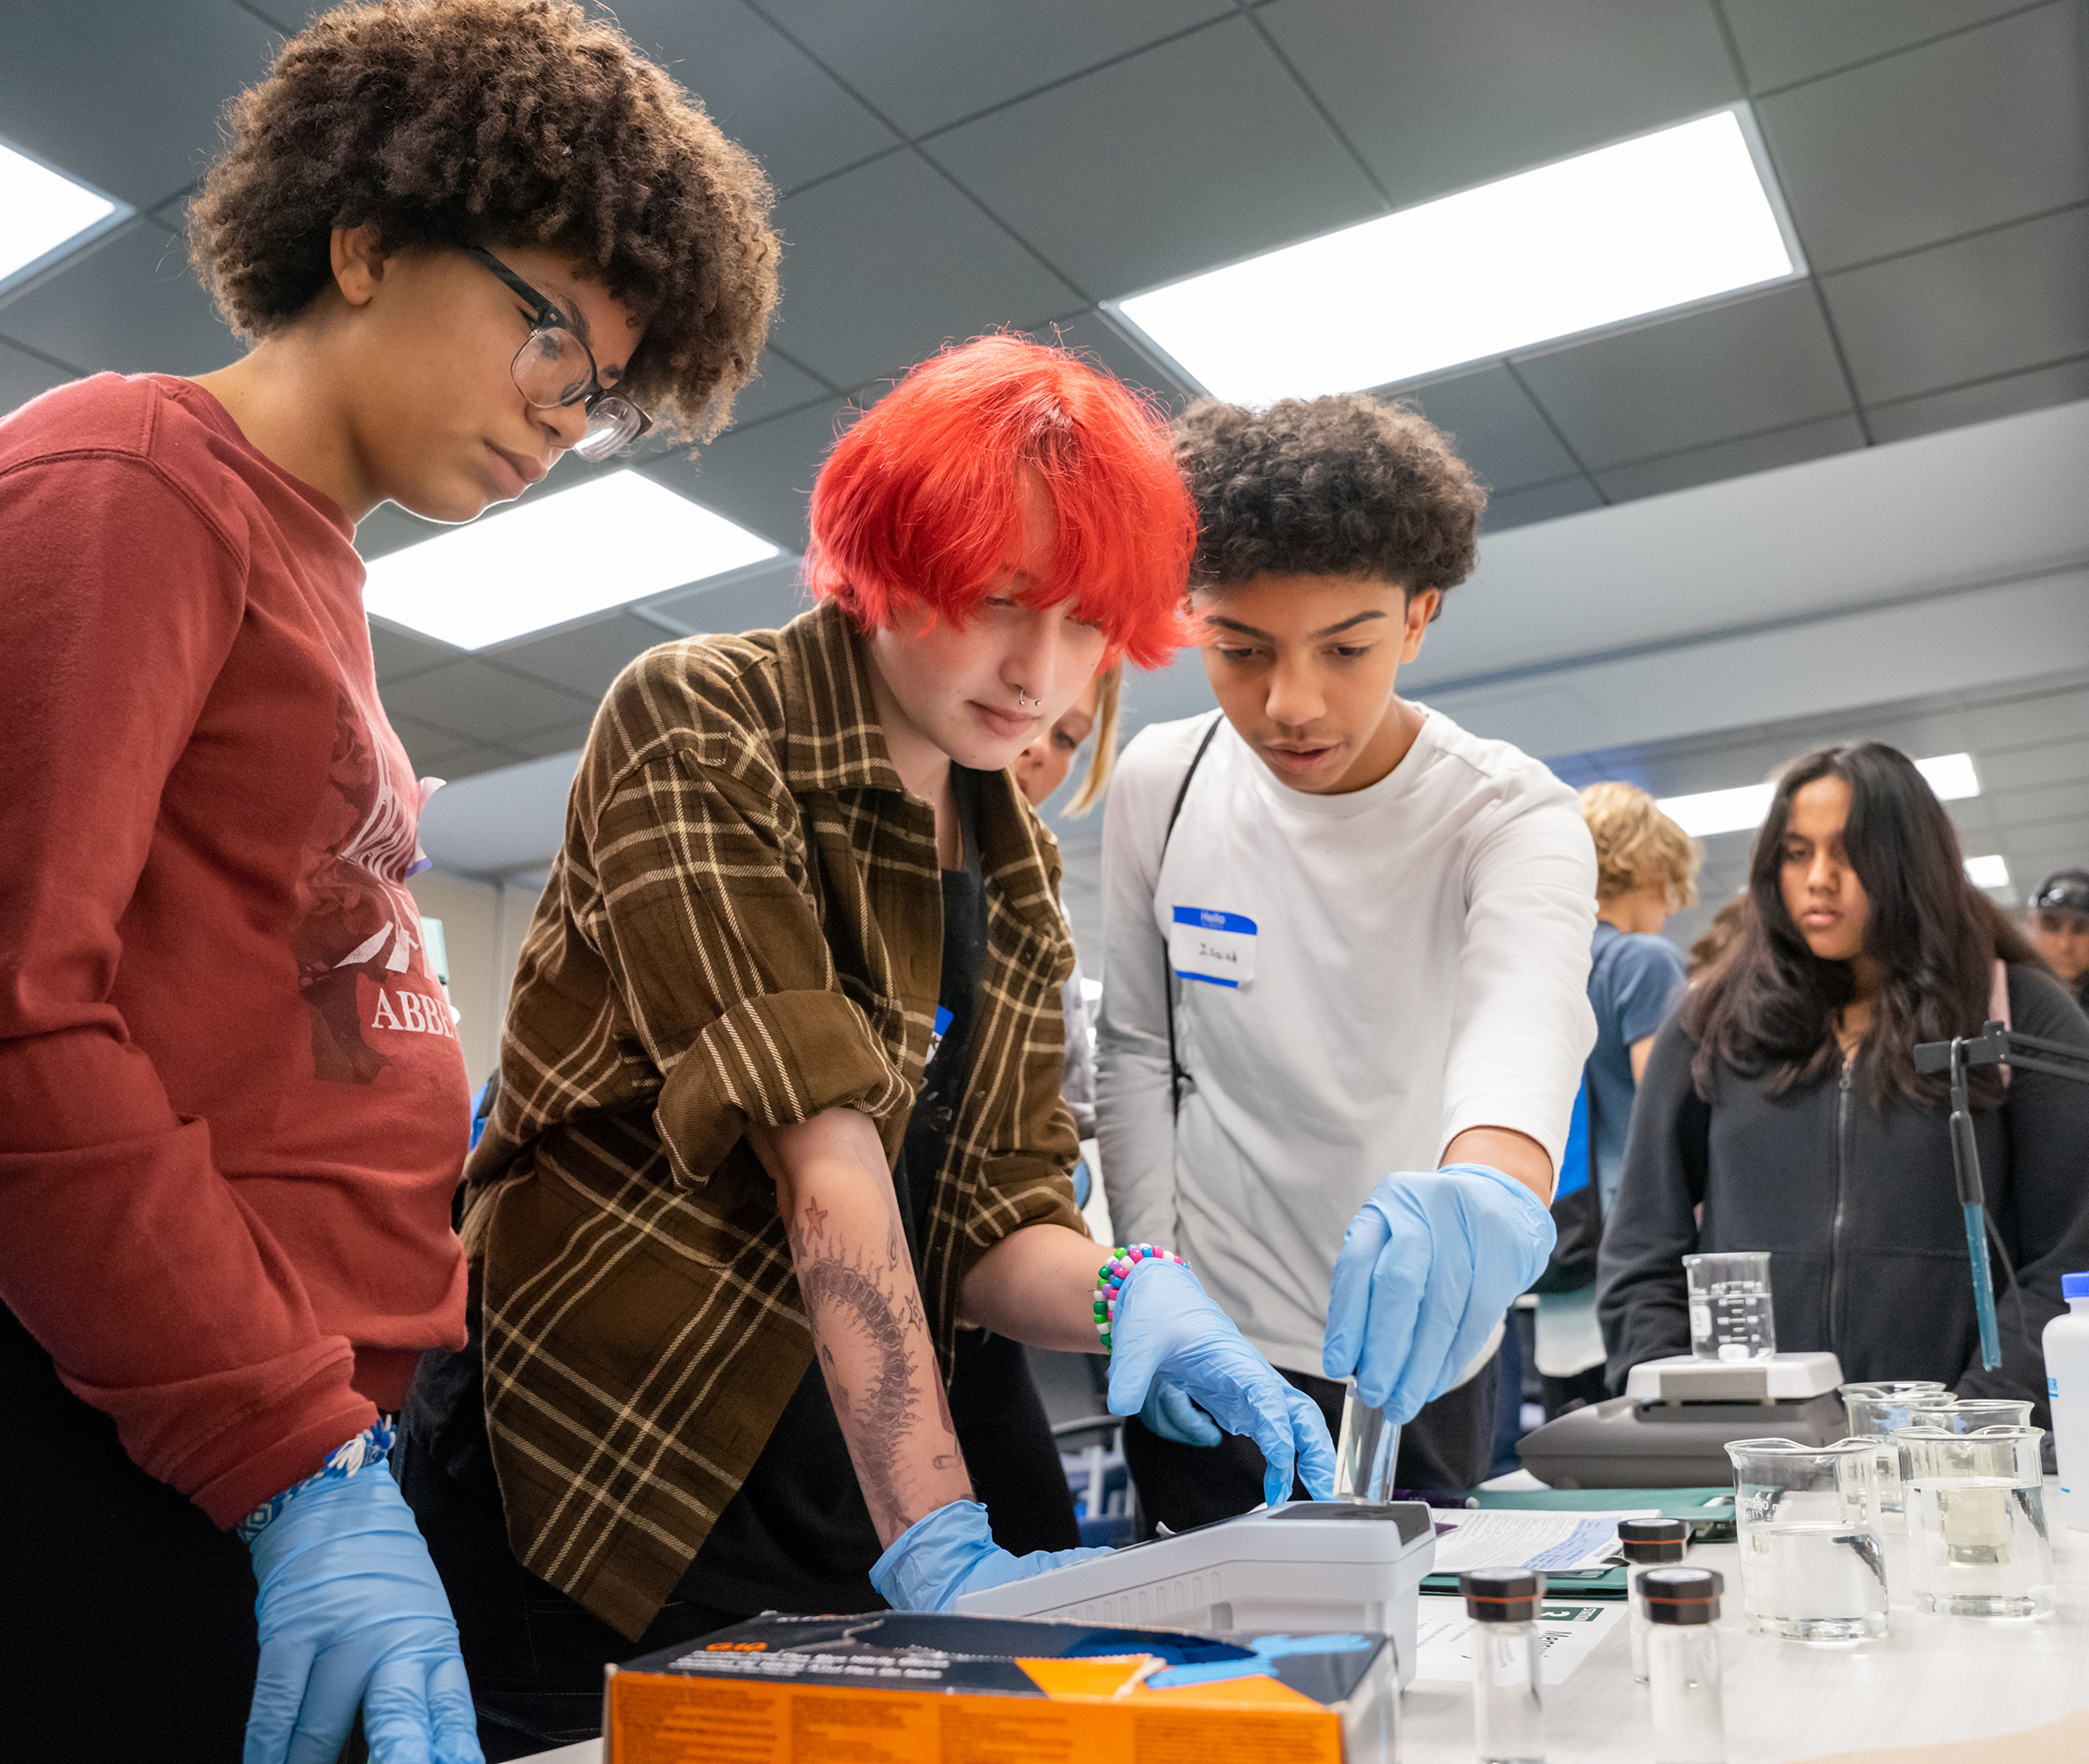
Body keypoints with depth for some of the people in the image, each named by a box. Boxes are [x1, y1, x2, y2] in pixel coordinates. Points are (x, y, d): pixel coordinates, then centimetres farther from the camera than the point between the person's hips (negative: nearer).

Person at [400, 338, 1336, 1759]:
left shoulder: (1021, 871, 8)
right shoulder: (699, 724, -12)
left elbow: (992, 1212, 2)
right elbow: (816, 1142, -23)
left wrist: (1125, 1298, -20)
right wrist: (936, 1536, -28)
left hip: (847, 1515, 6)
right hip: (585, 1494, -6)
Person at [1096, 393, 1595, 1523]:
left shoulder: (1515, 820, -15)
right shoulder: (1159, 784, -7)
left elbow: (1530, 999, -37)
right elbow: (1134, 1054, 2)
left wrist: (1496, 1178, -58)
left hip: (1417, 1359, -1)